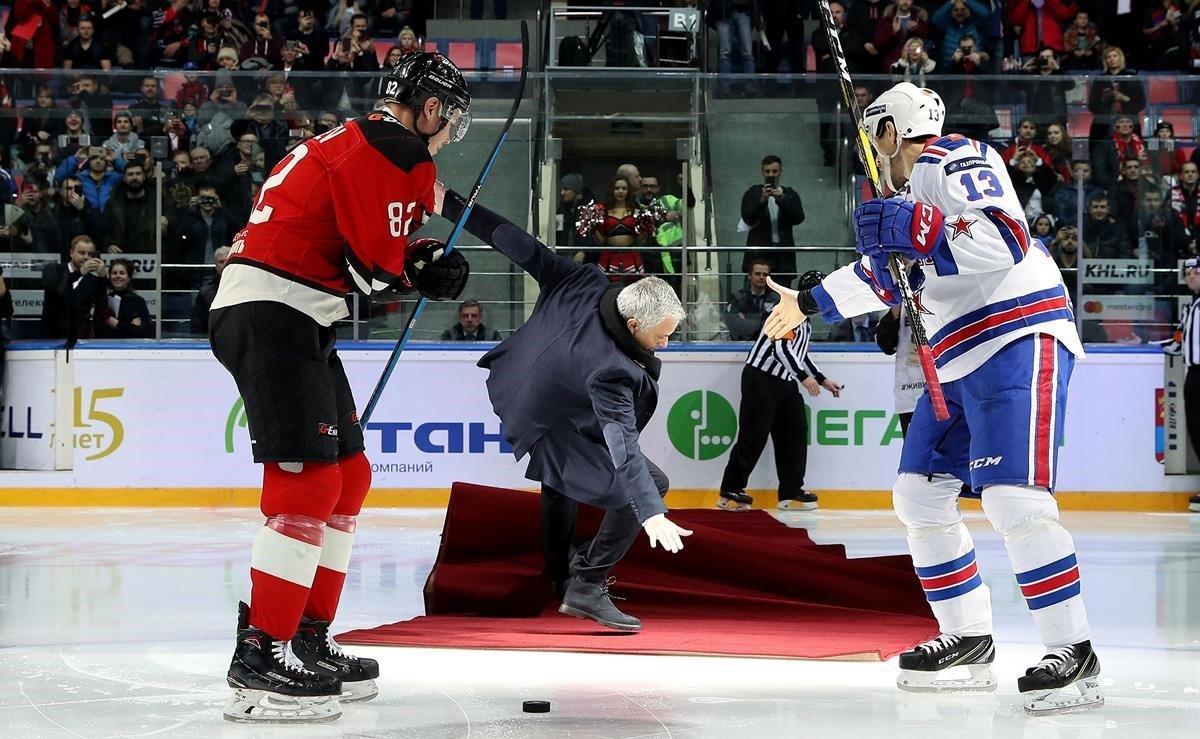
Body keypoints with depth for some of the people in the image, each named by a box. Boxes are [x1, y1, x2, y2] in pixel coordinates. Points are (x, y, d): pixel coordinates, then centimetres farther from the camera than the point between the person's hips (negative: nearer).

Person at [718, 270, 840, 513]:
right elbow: (781, 349, -24)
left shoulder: (805, 321, 17)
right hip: (760, 378, -10)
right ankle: (730, 492, -1)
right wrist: (804, 377, -24)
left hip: (785, 382, 10)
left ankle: (791, 493, 10)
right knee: (753, 435, -8)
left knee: (795, 431, 5)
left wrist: (822, 380, 22)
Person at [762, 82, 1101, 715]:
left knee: (1012, 498, -20)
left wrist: (912, 231, -29)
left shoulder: (955, 160, -9)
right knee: (921, 495, 9)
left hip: (1018, 341, -11)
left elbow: (1003, 244, -24)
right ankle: (968, 640, 16)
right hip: (959, 361, 11)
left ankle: (1074, 656, -17)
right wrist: (809, 302, 46)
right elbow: (883, 273, 37)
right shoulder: (911, 187, 22)